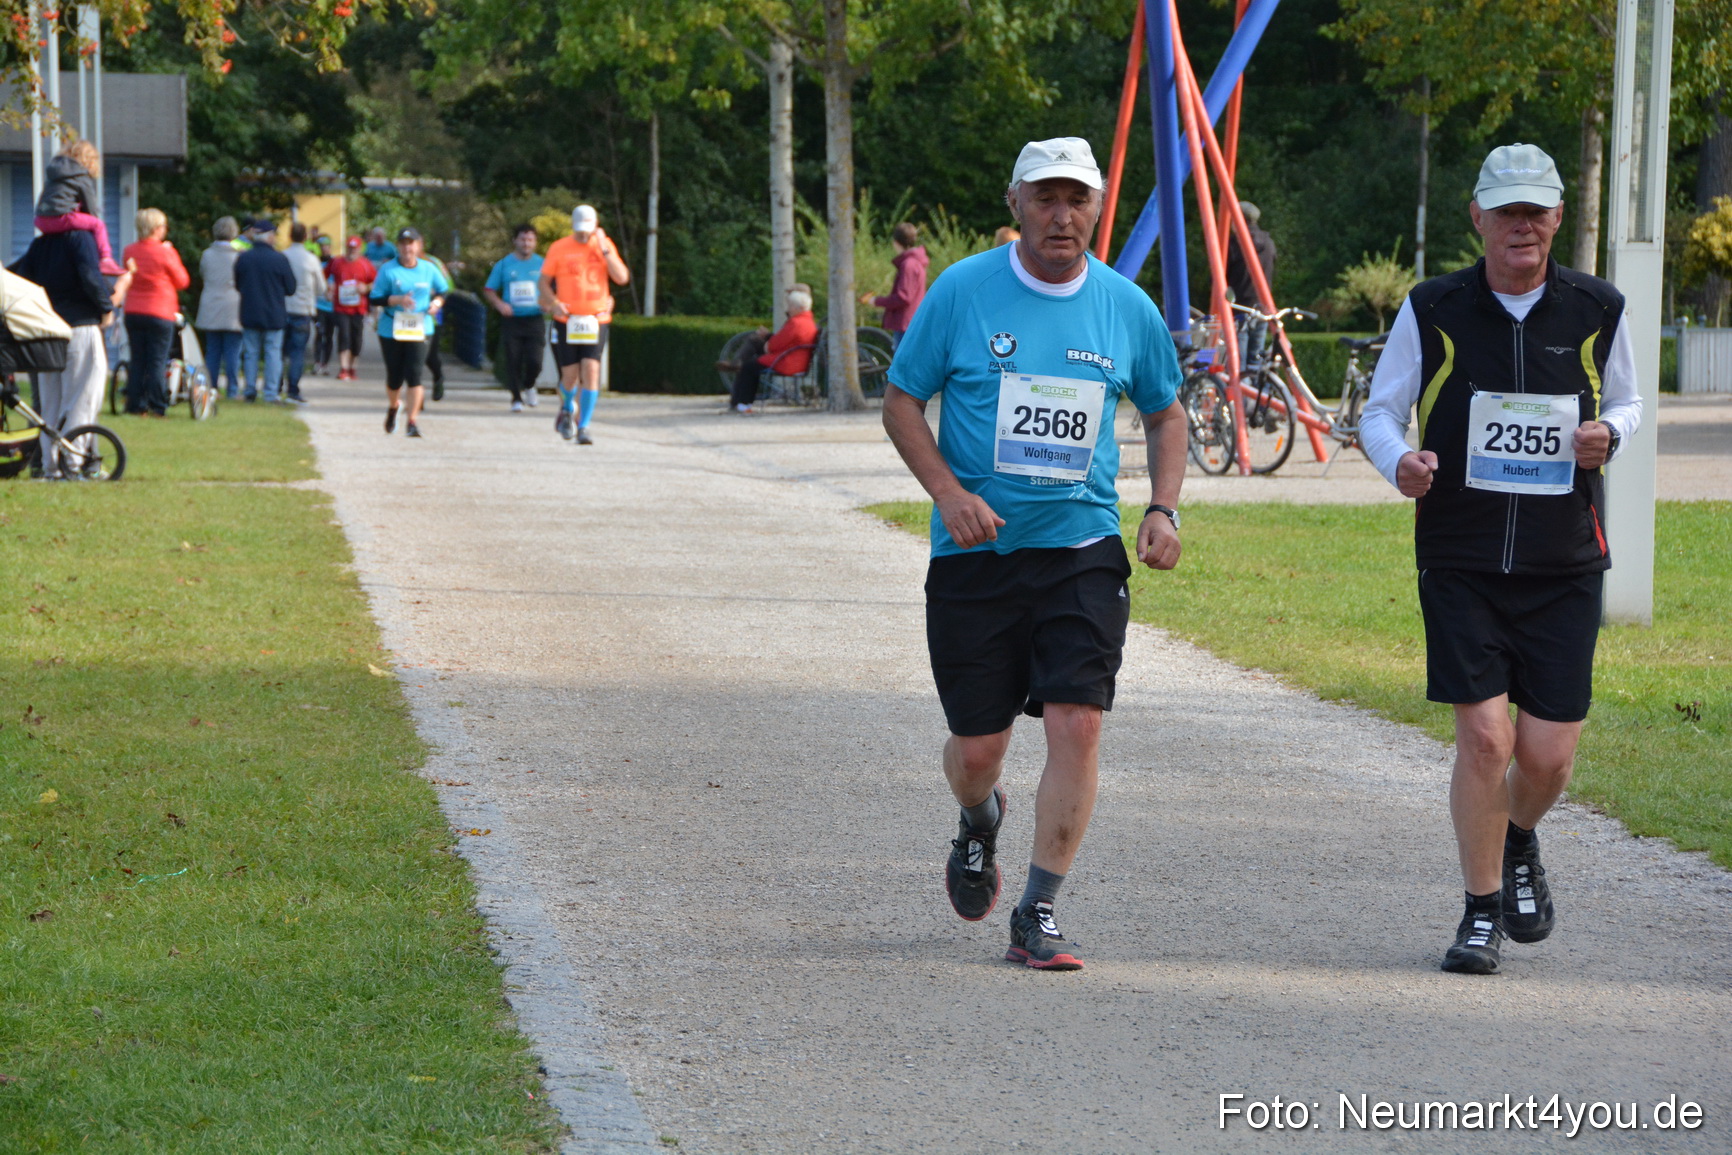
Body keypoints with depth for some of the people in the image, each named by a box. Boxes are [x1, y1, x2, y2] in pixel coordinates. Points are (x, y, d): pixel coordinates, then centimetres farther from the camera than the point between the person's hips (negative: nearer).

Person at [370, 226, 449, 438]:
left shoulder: (429, 269, 5)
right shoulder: (388, 270, -3)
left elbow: (443, 290, 18)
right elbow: (376, 298, -4)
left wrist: (437, 302, -3)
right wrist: (397, 300, -19)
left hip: (419, 331, 0)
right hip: (391, 331, 0)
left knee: (414, 373, -14)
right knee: (394, 376, 8)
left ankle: (413, 421, -10)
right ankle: (394, 406, 41)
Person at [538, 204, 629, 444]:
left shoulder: (605, 246, 6)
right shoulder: (559, 249, 1)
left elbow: (622, 277, -3)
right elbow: (544, 282, 6)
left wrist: (604, 250, -11)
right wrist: (554, 303, -11)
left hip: (596, 319, 0)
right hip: (566, 321, 0)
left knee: (591, 370, -13)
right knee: (570, 375, 2)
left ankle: (584, 426, -8)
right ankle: (567, 408, 35)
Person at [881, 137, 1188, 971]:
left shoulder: (1126, 308, 3)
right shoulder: (962, 292, -4)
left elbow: (1164, 411, 18)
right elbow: (901, 401, 2)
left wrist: (1163, 508, 3)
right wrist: (949, 492, -12)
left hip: (1082, 550, 1)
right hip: (975, 554, -1)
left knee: (1077, 725, -14)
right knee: (977, 747, 4)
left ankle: (1037, 916, -4)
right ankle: (979, 822, 41)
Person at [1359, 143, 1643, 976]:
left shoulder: (1597, 312, 3)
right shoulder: (1433, 312, -1)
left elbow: (1626, 402, 18)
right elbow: (1380, 410, 6)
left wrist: (1608, 433, -6)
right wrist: (1400, 461, -16)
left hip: (1563, 568, 1)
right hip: (1460, 563, -1)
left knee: (1548, 753, -1)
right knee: (1483, 737, -10)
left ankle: (1519, 848, 34)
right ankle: (1481, 913, 6)